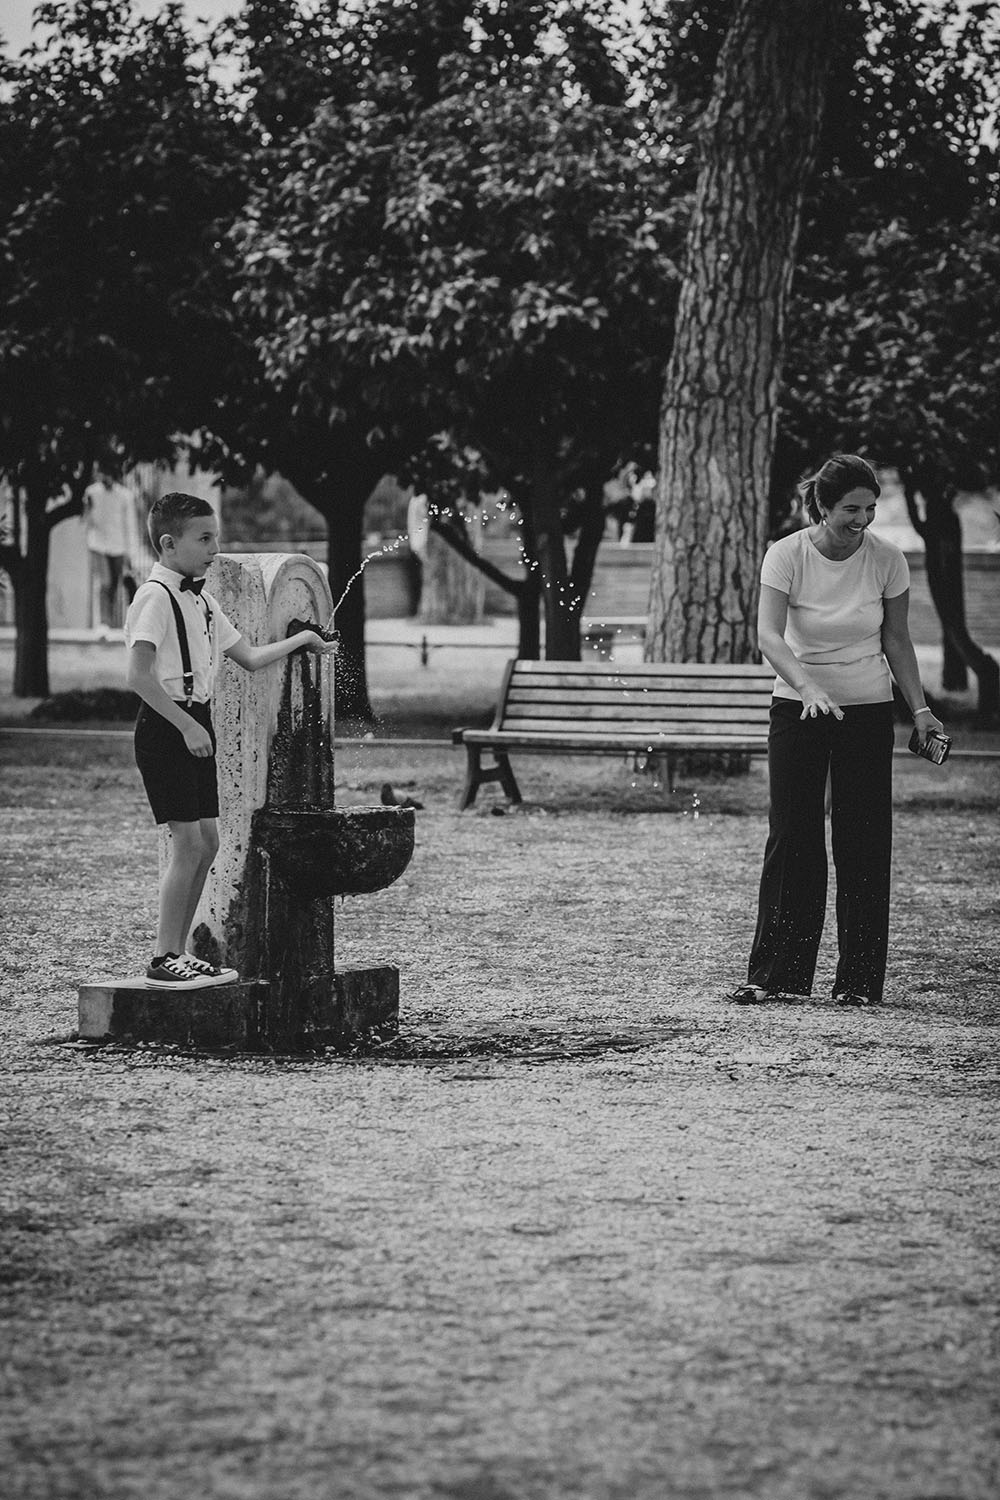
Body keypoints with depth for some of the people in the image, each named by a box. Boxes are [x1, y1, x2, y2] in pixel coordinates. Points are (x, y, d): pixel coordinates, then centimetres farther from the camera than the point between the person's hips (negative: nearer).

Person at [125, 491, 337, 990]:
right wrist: (187, 726, -22)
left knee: (207, 841, 9)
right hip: (165, 725, -9)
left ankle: (177, 952, 15)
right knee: (188, 841, -12)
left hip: (195, 726, 9)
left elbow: (249, 658, 22)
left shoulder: (200, 601, 15)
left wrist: (301, 639, 16)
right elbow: (139, 676, -22)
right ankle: (164, 960, -8)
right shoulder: (155, 598, -14)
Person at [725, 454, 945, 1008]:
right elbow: (769, 635, -23)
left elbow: (896, 640, 4)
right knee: (790, 837, -4)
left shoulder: (887, 561, -8)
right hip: (797, 707, -1)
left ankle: (859, 979, 3)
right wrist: (807, 685, -40)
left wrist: (919, 708, -5)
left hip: (867, 711, 1)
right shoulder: (787, 555, -13)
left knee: (864, 842, -3)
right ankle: (776, 973, 1)